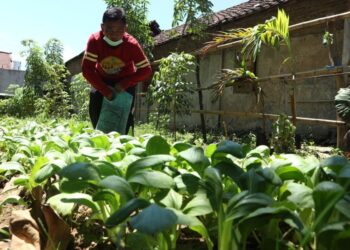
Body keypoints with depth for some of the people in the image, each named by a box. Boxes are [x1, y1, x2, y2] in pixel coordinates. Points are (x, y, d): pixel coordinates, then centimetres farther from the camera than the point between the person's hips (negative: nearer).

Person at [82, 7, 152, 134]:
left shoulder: (132, 44, -30)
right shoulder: (94, 40, -29)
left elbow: (146, 70, -21)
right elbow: (87, 69, -27)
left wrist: (125, 84, -30)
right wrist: (105, 90, -30)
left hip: (125, 82, -1)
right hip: (102, 81, 1)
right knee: (95, 112, -7)